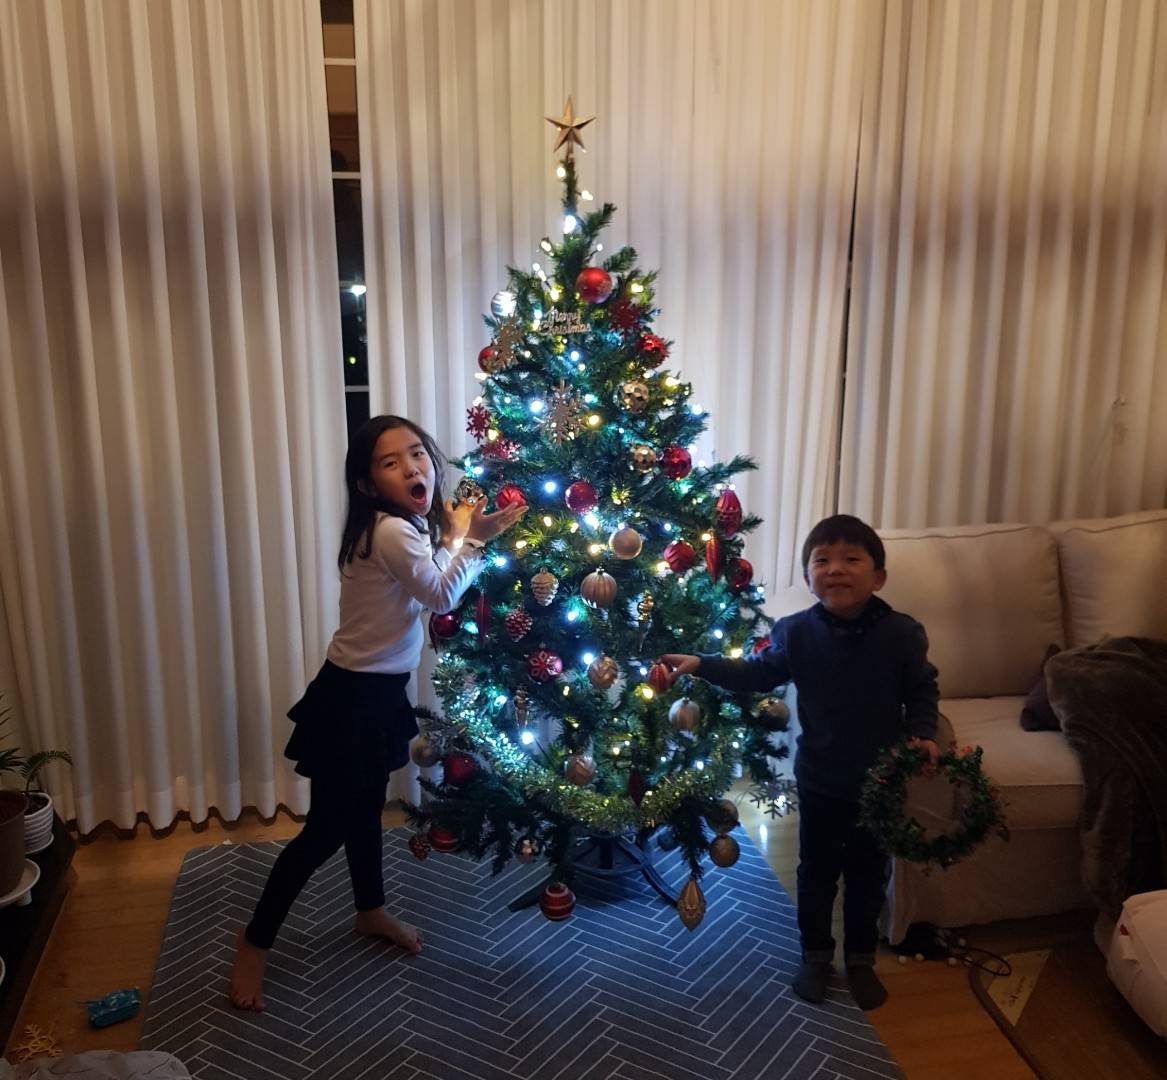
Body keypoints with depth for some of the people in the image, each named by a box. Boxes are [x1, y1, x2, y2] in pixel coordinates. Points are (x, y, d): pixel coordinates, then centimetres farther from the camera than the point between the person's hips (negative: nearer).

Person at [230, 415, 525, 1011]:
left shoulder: (404, 527, 5)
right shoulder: (394, 532, -24)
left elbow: (431, 583, 15)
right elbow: (444, 596, -13)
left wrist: (455, 532, 15)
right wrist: (472, 538, -5)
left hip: (376, 691, 10)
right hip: (352, 697, -10)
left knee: (365, 808, 25)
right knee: (326, 827, 2)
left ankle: (371, 912, 44)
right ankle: (254, 941, 20)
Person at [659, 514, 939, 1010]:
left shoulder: (901, 633, -15)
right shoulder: (795, 632, -12)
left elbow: (922, 691, -1)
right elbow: (757, 672, 2)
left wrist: (922, 735, -16)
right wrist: (700, 664, -6)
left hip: (879, 779, 0)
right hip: (819, 779, 0)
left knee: (867, 874, 17)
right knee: (816, 871, 17)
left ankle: (861, 959, 39)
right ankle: (815, 954, 39)